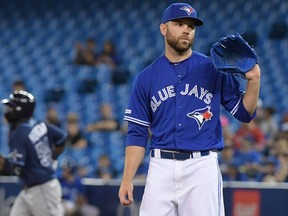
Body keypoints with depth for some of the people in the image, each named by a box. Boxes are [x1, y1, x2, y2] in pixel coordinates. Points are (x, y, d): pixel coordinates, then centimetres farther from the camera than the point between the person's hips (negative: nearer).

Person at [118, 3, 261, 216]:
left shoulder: (214, 70, 5)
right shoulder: (146, 78, 9)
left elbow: (244, 112, 6)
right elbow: (137, 134, 9)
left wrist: (254, 80, -12)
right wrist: (127, 180, 2)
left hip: (202, 166, -1)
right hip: (161, 167, 2)